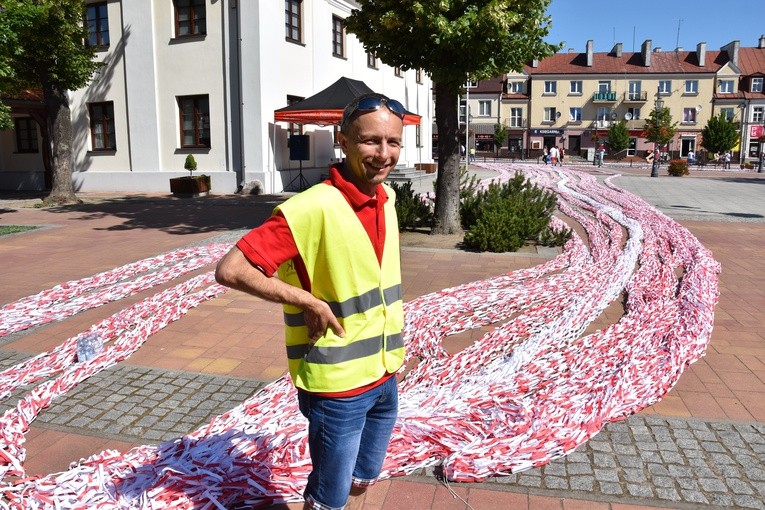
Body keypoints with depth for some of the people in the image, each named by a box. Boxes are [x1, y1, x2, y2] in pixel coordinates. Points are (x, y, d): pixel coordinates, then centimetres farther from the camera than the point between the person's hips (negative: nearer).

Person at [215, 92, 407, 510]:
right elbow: (230, 270, -25)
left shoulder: (386, 199, 1)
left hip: (385, 379, 7)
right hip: (336, 386, -6)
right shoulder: (312, 208, -23)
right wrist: (309, 301, -21)